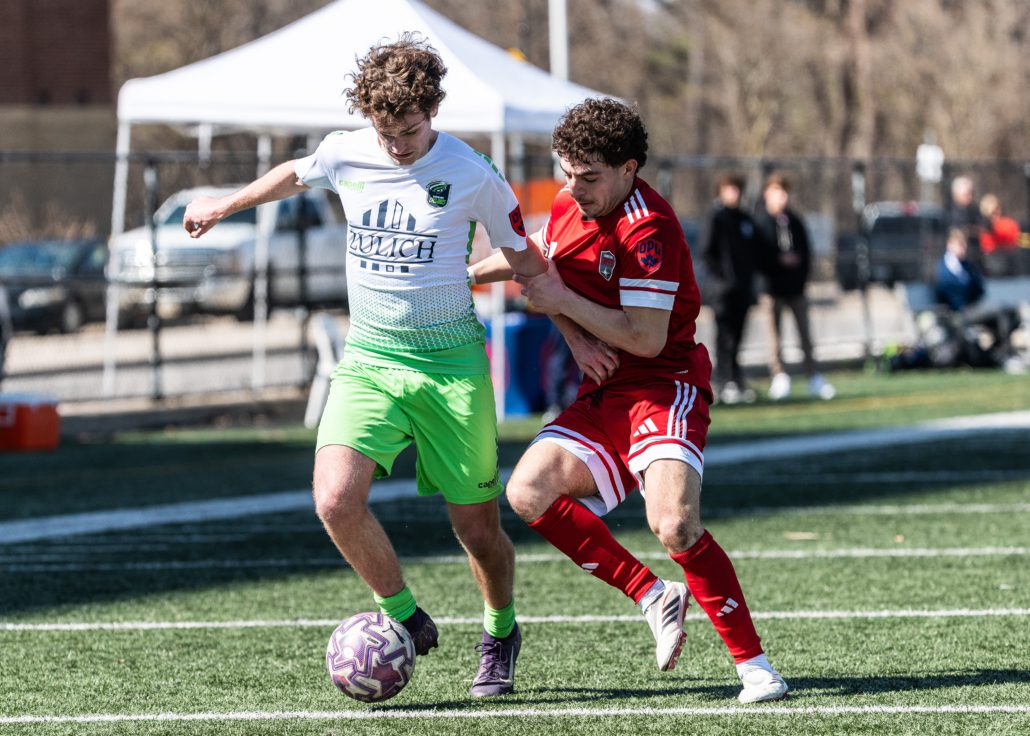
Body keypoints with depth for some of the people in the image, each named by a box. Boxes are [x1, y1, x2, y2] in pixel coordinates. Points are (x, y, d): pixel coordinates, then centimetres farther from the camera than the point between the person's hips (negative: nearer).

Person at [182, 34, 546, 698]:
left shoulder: (473, 175, -10)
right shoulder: (343, 156, -2)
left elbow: (527, 263, 3)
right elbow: (294, 175, 22)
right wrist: (224, 207, 35)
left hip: (452, 365, -2)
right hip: (368, 360, 2)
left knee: (478, 527, 2)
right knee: (336, 501, -20)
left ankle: (500, 635, 33)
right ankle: (405, 618, 3)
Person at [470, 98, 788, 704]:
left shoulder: (648, 229, -19)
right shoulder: (570, 207, 6)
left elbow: (646, 337, -21)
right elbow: (534, 258, 27)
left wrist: (564, 301, -13)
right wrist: (575, 335, 11)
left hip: (666, 389, -8)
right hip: (603, 397, 8)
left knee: (674, 523, -28)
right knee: (530, 490, -14)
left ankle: (754, 663, -16)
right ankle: (653, 595, -2)